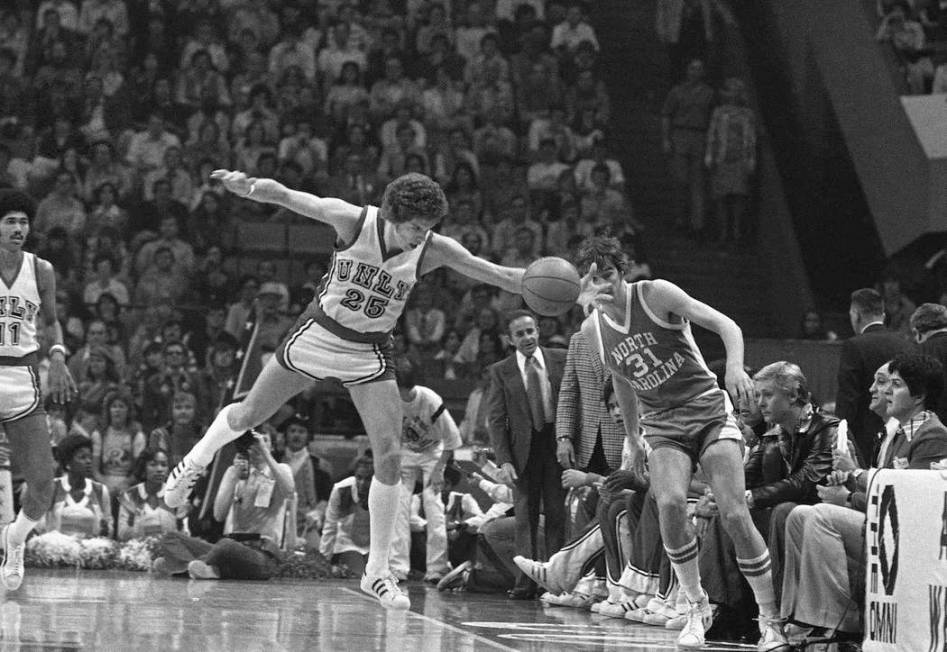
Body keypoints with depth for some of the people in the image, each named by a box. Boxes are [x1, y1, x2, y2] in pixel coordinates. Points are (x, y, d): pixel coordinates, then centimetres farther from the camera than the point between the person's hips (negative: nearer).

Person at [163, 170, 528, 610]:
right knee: (248, 414, 10)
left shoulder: (433, 251, -17)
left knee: (389, 456, -11)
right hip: (319, 335, -1)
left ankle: (377, 572, -1)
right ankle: (197, 460, 45)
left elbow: (498, 276, -16)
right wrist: (251, 188, -41)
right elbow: (287, 198, -22)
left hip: (369, 352, 1)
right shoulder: (354, 221, -21)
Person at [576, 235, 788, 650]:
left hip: (708, 410, -3)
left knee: (734, 514, -15)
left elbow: (725, 325, -16)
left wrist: (735, 366, -34)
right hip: (662, 425, 3)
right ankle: (697, 607, -11)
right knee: (670, 504, -26)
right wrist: (632, 437, 25)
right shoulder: (593, 328, 4)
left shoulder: (656, 294, -11)